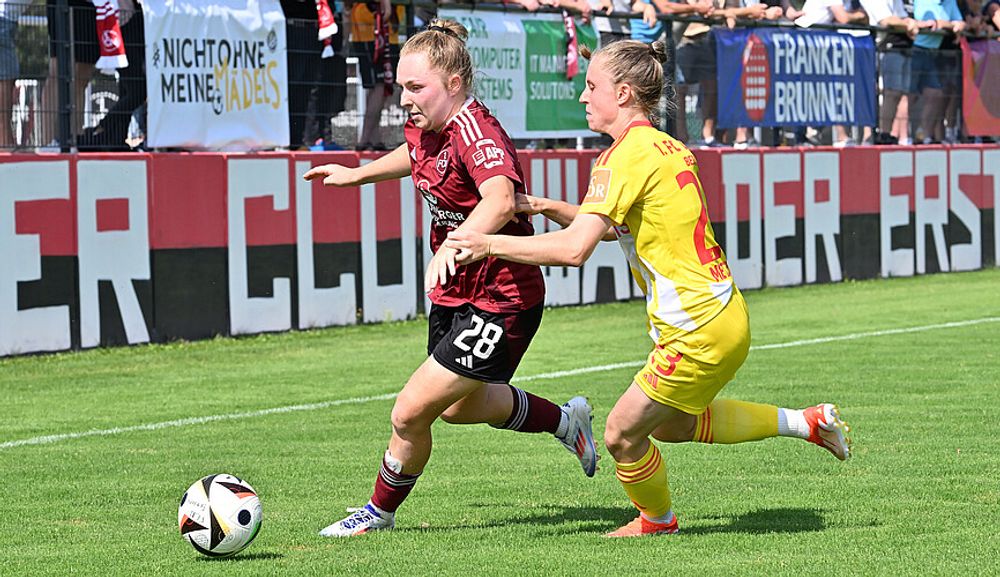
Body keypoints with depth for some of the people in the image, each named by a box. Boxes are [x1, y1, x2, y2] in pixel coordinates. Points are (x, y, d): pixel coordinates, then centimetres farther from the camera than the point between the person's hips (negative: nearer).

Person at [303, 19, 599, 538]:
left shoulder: (477, 133, -28)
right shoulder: (426, 127, -1)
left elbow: (500, 201, -50)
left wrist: (455, 245, -65)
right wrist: (356, 174, 32)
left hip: (499, 303, -10)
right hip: (454, 294, 10)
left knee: (410, 414, -9)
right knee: (458, 406, 28)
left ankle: (380, 512, 16)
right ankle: (565, 421, 49)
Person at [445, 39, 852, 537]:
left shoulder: (629, 155, -17)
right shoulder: (664, 146, 12)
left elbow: (573, 249, -24)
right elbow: (610, 228, 24)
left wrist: (488, 244, -16)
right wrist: (547, 208, 10)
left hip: (700, 332, -10)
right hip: (721, 315, 10)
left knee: (622, 435, 3)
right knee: (672, 425, 27)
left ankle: (657, 521, 28)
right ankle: (806, 423, 30)